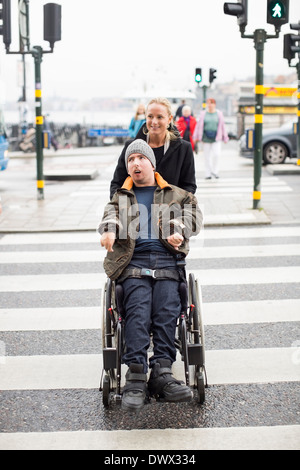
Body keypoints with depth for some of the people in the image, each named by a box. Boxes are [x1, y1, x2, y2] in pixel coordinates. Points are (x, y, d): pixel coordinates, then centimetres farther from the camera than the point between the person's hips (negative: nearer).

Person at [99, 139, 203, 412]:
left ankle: (162, 374, -29)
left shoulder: (176, 195, 26)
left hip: (166, 261, 1)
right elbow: (110, 216, 9)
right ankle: (136, 379, -35)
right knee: (138, 310, -26)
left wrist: (180, 231, -12)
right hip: (133, 262, 0)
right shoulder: (120, 197, 28)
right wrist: (109, 231, -16)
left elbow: (193, 214, 11)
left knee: (167, 310, -26)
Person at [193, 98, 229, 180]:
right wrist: (196, 137, 5)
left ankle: (215, 171, 1)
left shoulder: (219, 114, 7)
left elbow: (222, 126, 10)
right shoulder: (203, 114, 6)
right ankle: (208, 174, 11)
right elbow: (198, 125, 8)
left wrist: (225, 138, 10)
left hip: (216, 138, -1)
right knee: (207, 156, 3)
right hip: (206, 137, 1)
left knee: (216, 154, -16)